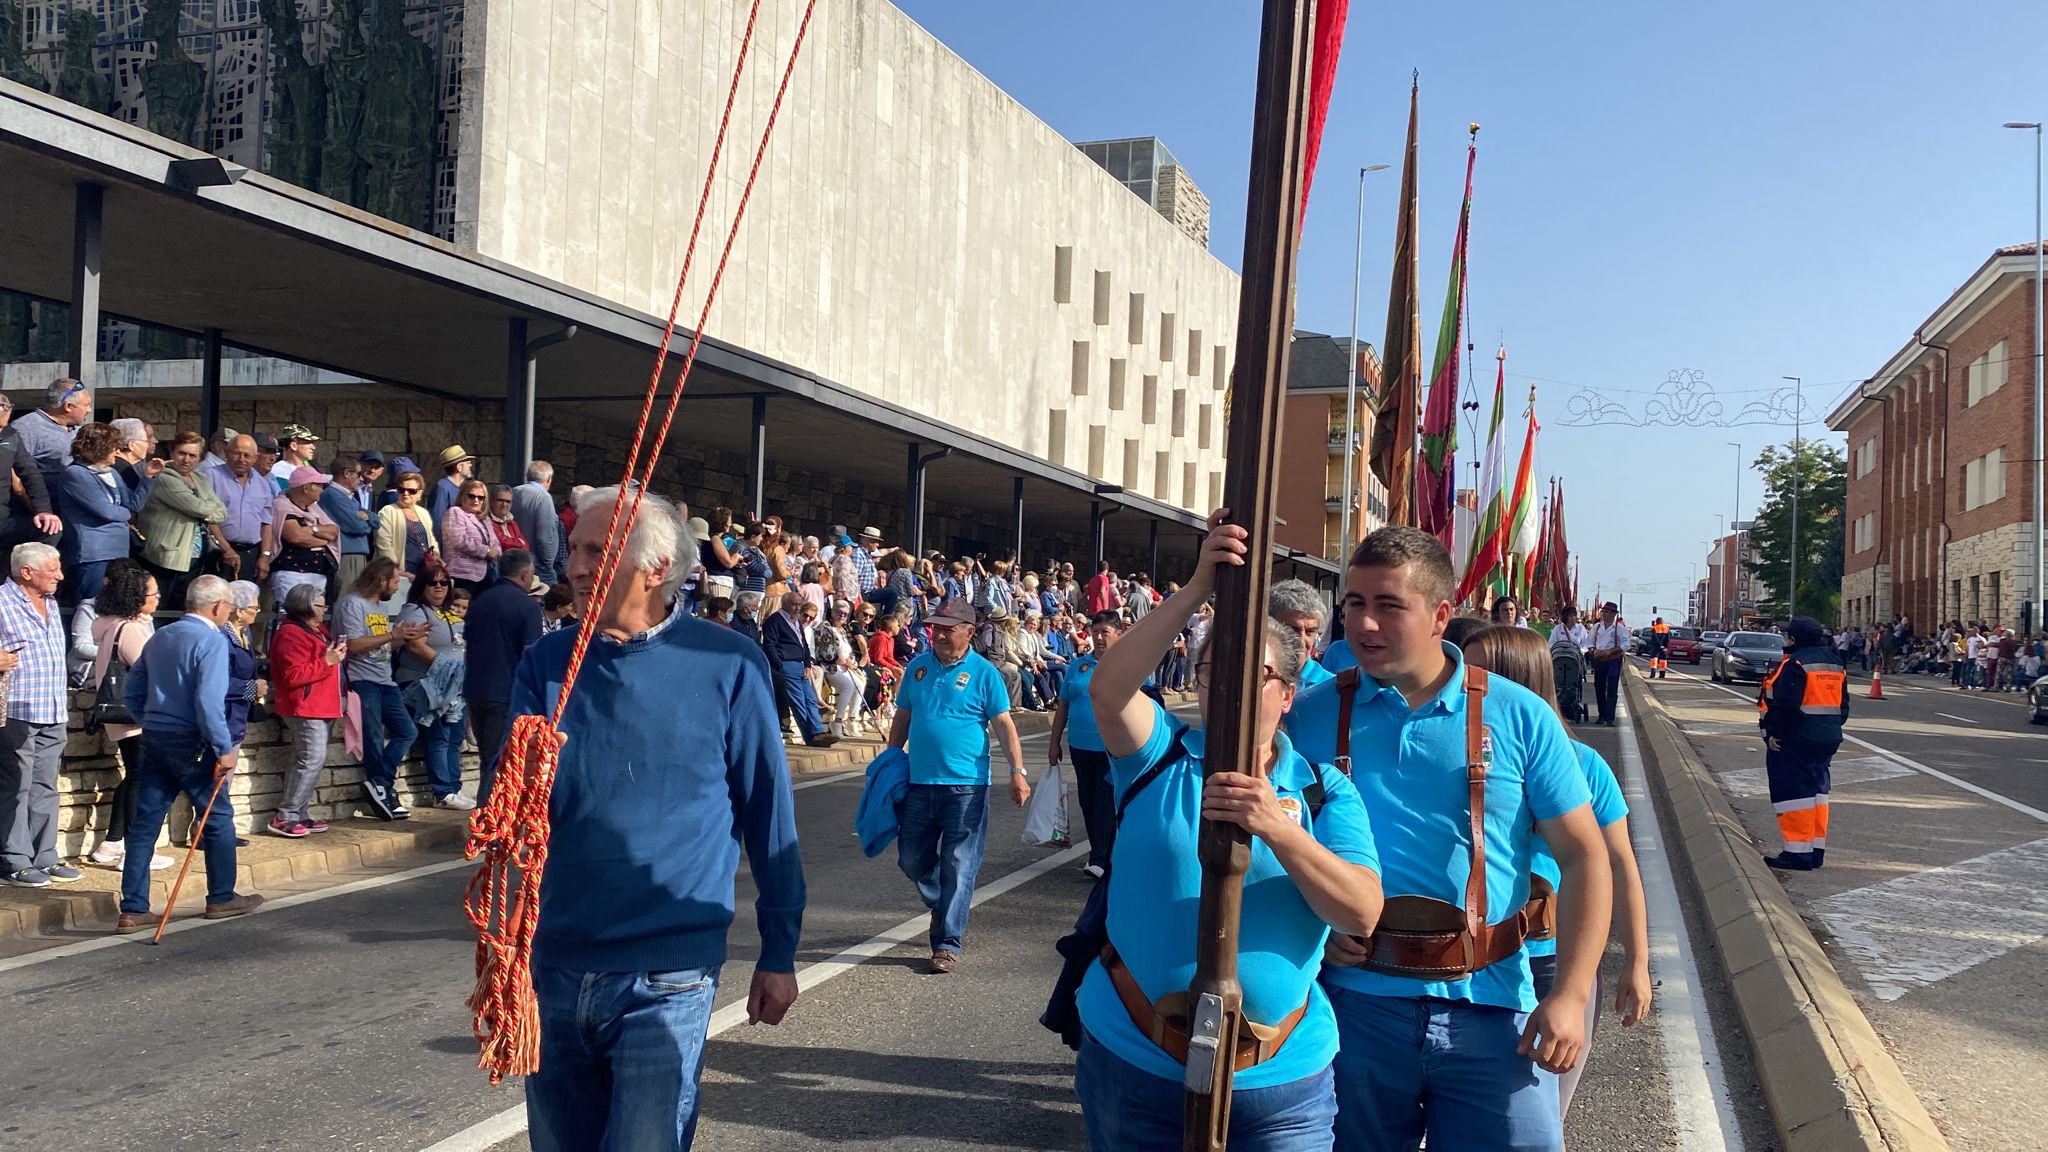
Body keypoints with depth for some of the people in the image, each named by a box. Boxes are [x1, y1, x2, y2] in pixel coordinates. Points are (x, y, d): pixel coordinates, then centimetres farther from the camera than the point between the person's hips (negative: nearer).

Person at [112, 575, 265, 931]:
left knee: (144, 822, 6)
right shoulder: (211, 640, -13)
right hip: (190, 742, -7)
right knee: (218, 818, 8)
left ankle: (133, 910, 7)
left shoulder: (160, 637, 12)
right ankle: (221, 898, 18)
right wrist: (225, 749, -16)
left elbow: (131, 692, 13)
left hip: (154, 739, 7)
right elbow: (209, 701, -22)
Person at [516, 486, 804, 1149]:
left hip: (665, 982, -4)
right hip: (557, 966, 5)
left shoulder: (727, 666, -8)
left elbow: (767, 814, -1)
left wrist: (779, 952, 2)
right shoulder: (547, 663, 1)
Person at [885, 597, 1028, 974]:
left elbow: (1004, 724, -7)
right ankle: (941, 905, 38)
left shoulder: (984, 673, -5)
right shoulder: (917, 666, 8)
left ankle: (947, 942, 6)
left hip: (965, 785, -4)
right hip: (919, 783, 5)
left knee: (958, 865, -1)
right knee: (912, 859, 11)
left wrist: (1017, 770, -17)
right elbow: (902, 718, 15)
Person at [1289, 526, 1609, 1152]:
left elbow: (1583, 856, -1)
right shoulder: (1312, 714, 0)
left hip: (1491, 1006, -1)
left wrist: (1570, 994, -9)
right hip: (1356, 1000, 1)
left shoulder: (1520, 717, -2)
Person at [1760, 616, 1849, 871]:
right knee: (1817, 791, 15)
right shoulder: (1834, 663, 13)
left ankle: (1798, 852, -5)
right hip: (1828, 740, 9)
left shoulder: (1795, 663, -16)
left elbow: (1786, 706, -23)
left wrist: (1774, 733, -15)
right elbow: (1843, 705, 16)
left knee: (1794, 793, -5)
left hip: (1794, 741, -9)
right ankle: (1816, 851, 19)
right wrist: (1831, 728, 22)